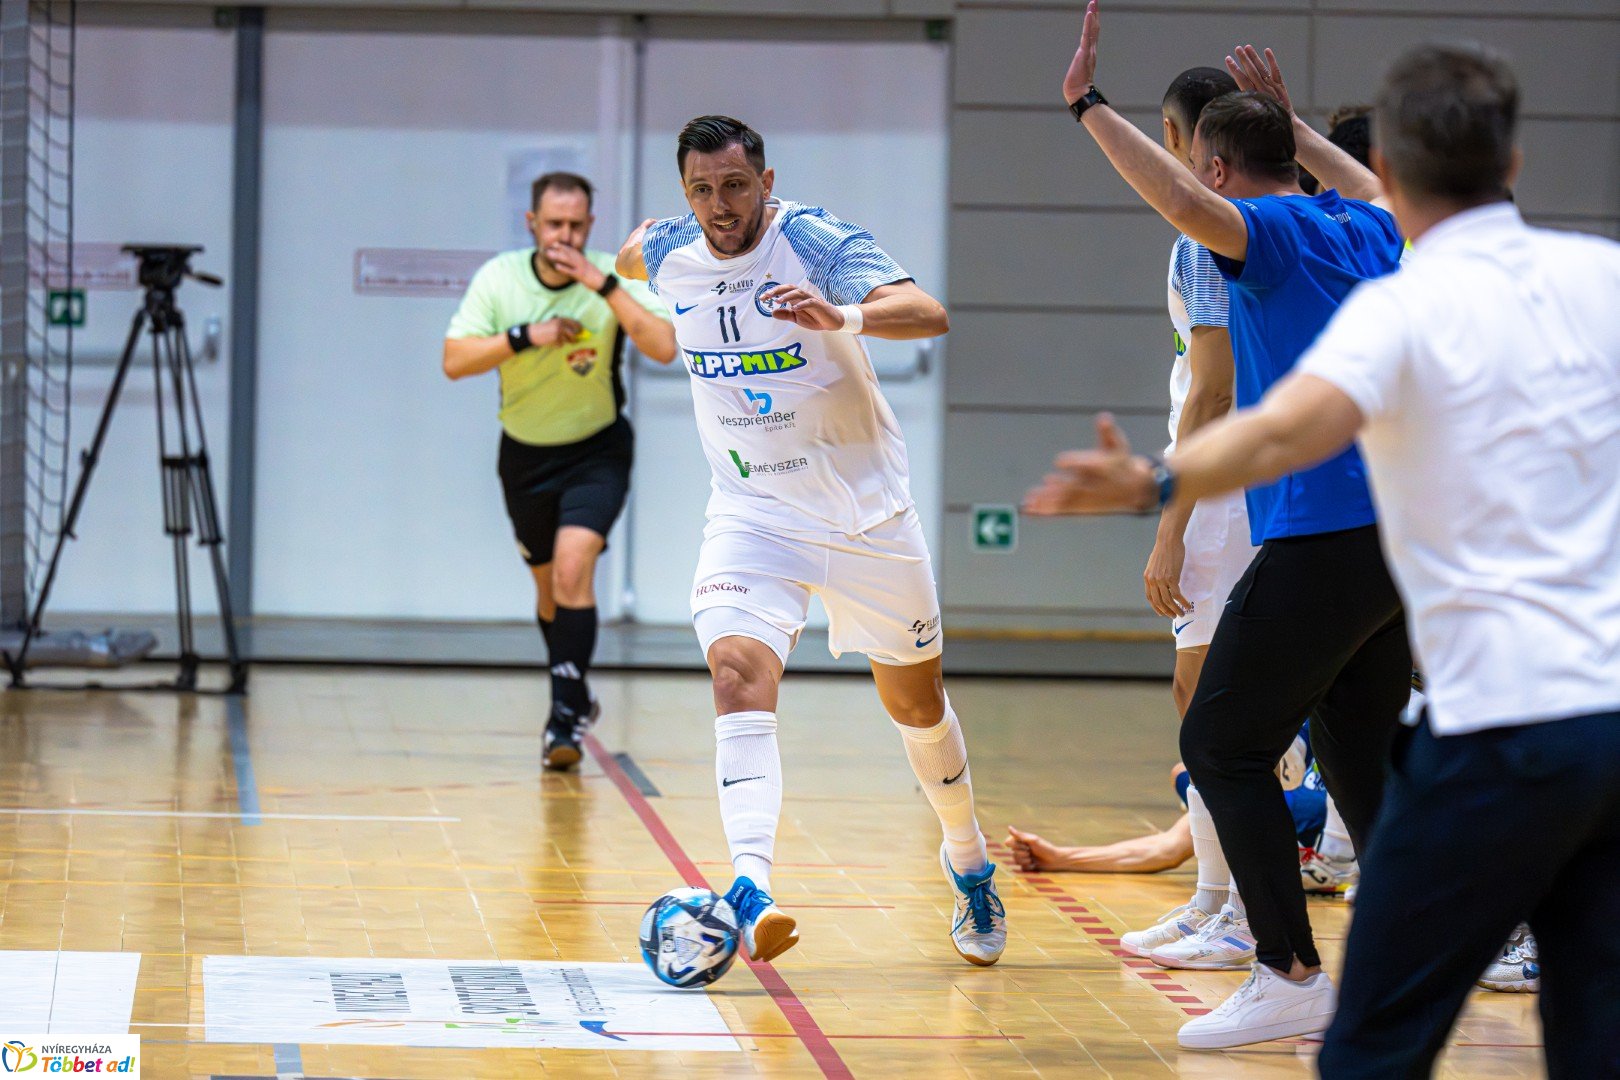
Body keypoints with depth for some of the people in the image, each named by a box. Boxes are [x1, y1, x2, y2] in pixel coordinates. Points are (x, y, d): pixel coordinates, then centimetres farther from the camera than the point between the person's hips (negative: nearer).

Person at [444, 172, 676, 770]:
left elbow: (663, 348, -30)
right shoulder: (499, 278, -12)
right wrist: (526, 336, -29)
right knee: (548, 583, 16)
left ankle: (567, 715, -17)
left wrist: (605, 287, -35)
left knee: (573, 564, -23)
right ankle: (575, 697, 40)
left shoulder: (615, 278, -17)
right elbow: (454, 362, -18)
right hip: (525, 452, 3)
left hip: (597, 451, -3)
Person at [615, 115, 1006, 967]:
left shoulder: (818, 244, -20)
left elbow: (928, 314, -36)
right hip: (750, 516, 2)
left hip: (867, 513, -2)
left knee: (916, 702, 12)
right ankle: (751, 890, -36)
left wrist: (844, 316, -52)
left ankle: (966, 858, 38)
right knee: (738, 676, -23)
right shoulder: (669, 254, -5)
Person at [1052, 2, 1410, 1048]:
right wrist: (1288, 118, 46)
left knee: (1222, 744, -1)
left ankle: (1291, 977, -6)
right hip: (1400, 535, 8)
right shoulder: (1364, 230, 16)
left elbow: (1188, 205, -29)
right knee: (1360, 755, 14)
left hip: (1323, 539, -8)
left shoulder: (1273, 229, -7)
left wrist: (1090, 105, -23)